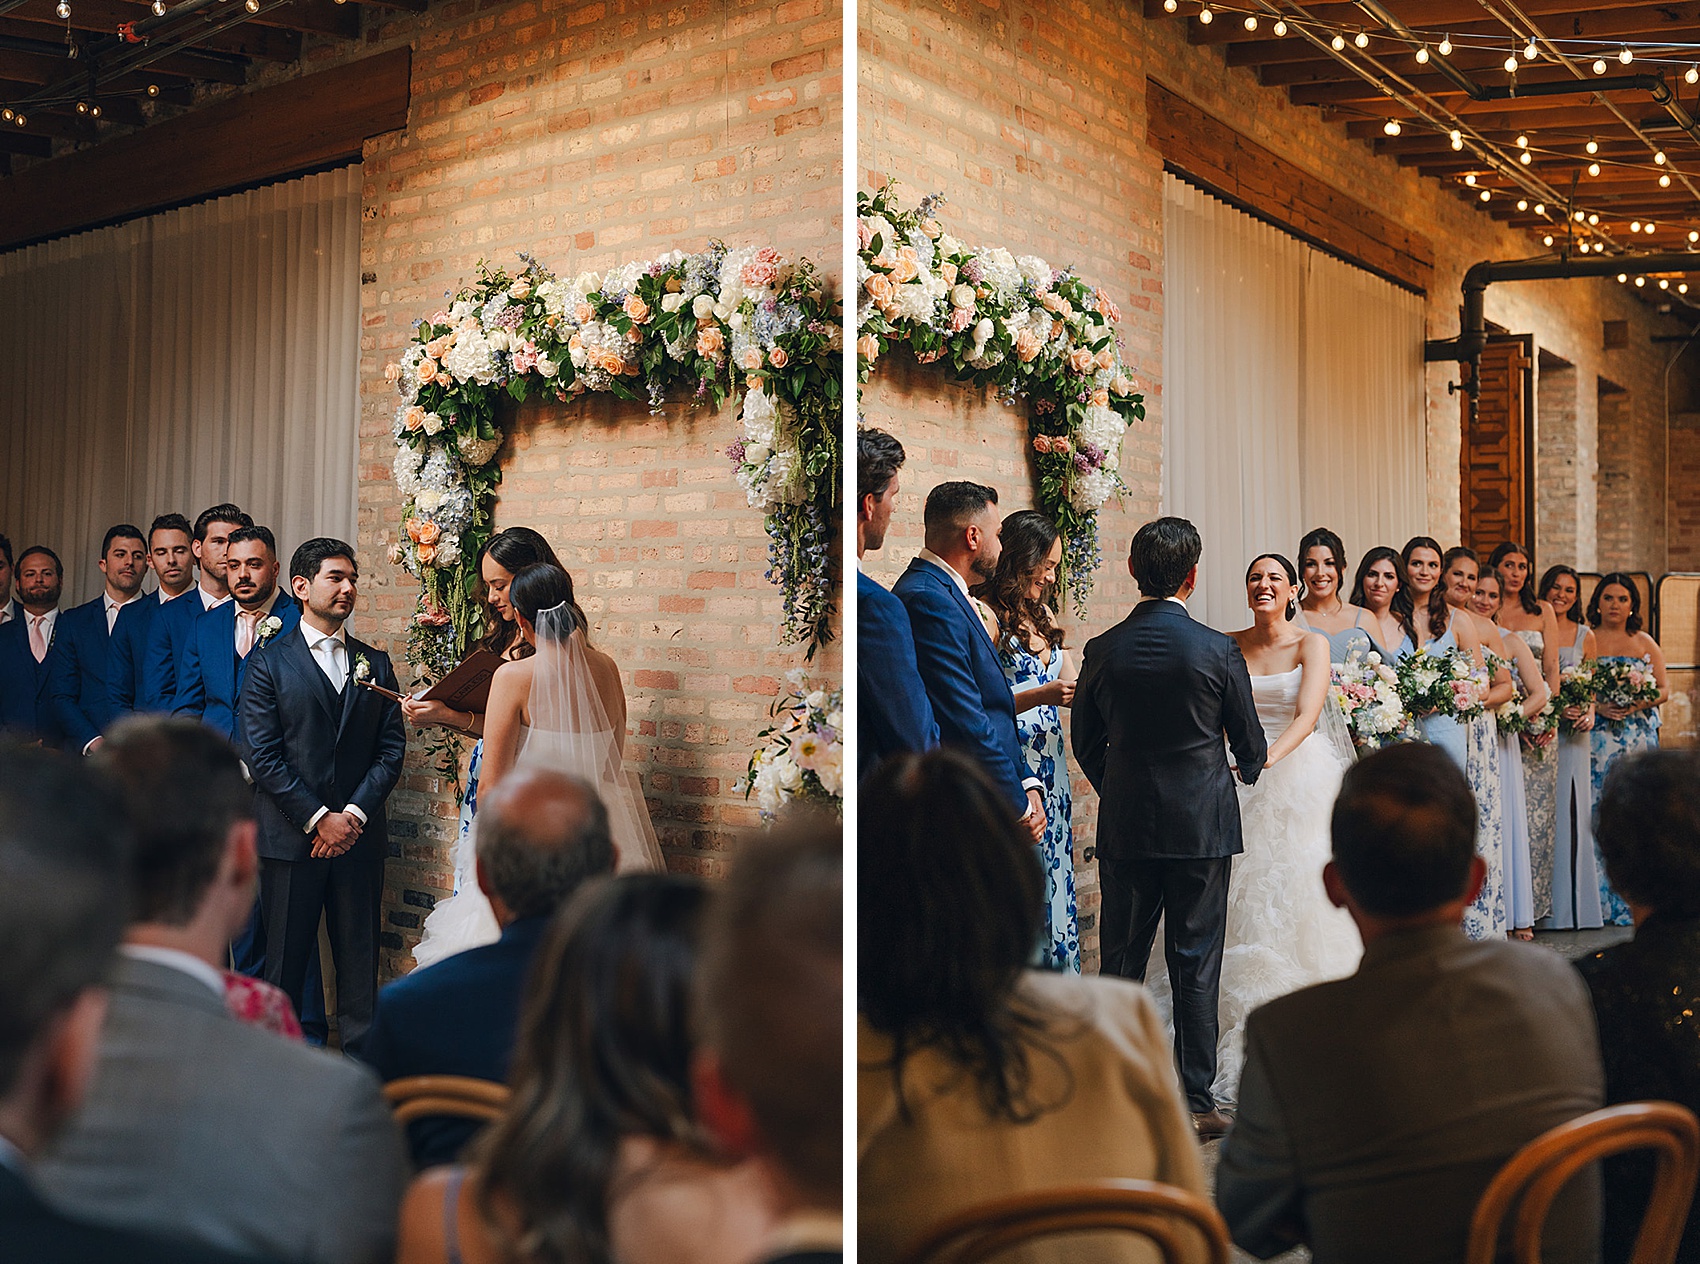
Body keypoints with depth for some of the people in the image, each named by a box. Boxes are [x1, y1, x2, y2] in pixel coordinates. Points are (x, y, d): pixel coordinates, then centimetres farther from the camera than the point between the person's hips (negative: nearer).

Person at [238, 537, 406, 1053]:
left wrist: (355, 814, -7)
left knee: (359, 958, 5)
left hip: (359, 835, 3)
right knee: (286, 958, 4)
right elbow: (261, 755, -6)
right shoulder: (267, 661, 1)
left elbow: (391, 746, 7)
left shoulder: (376, 663, 12)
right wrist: (319, 818, -11)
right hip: (290, 836, -2)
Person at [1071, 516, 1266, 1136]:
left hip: (1125, 826, 2)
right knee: (1195, 964, 5)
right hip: (1201, 823, -2)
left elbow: (1085, 742, 7)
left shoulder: (1102, 650, -3)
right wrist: (1246, 772, 26)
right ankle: (1196, 1101, 11)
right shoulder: (1218, 650, -9)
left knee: (1121, 962, 10)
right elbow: (1250, 743, 3)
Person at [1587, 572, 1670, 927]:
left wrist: (1637, 704, -10)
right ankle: (1604, 902, -2)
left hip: (1639, 734, 2)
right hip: (1598, 736, -2)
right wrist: (1598, 707, -15)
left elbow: (1664, 690, 9)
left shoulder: (1644, 642, 12)